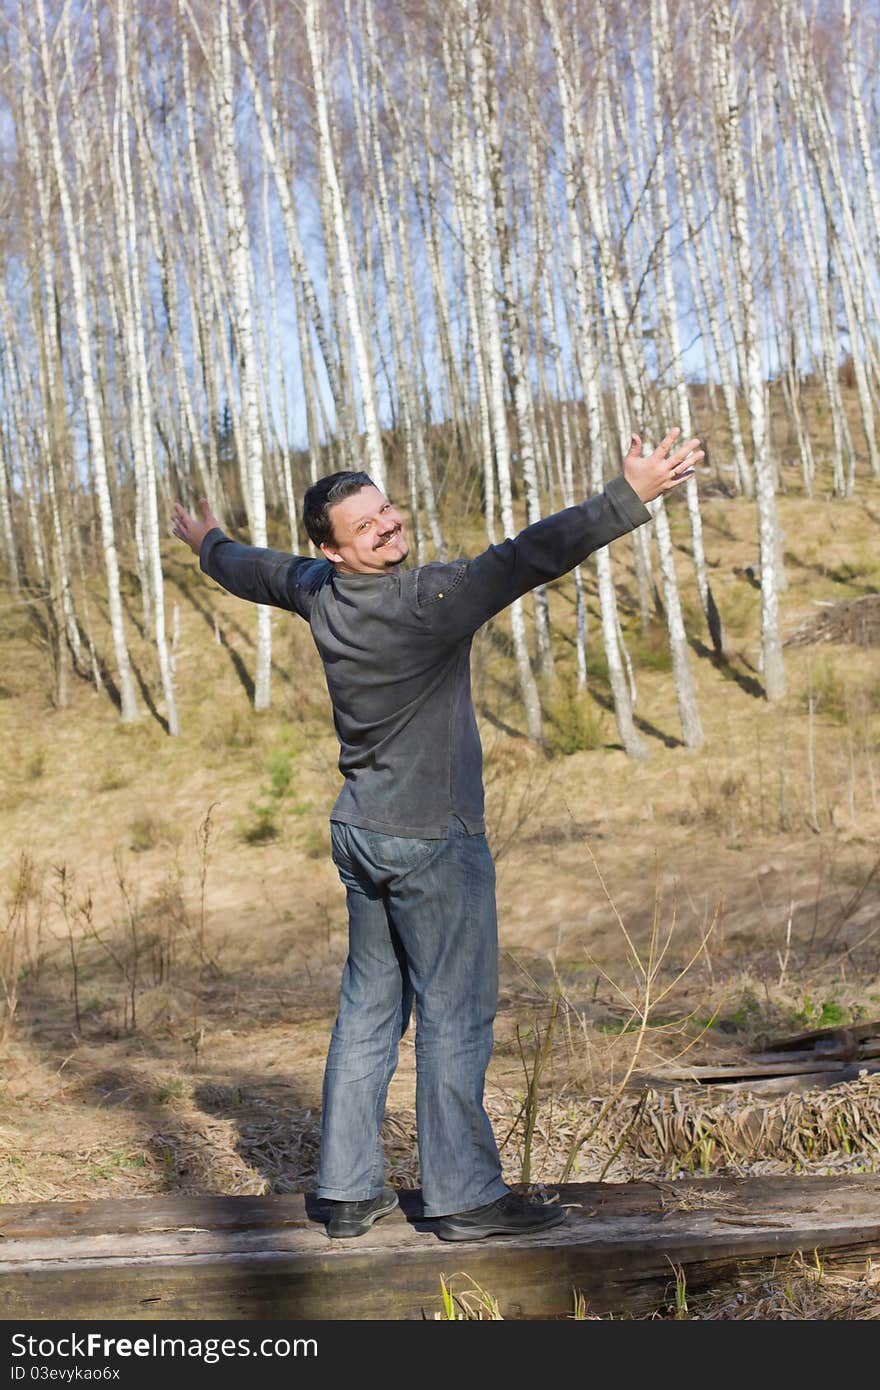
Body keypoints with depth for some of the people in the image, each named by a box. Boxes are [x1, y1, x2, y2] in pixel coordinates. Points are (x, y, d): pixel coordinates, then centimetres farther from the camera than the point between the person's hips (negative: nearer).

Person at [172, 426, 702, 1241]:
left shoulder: (319, 594, 1)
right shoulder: (426, 603, -23)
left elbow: (260, 572, 22)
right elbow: (527, 558, -32)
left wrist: (210, 547, 44)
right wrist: (629, 500, -34)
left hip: (359, 835, 8)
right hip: (433, 841, -8)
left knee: (368, 1007, 14)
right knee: (455, 1014, 1)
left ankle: (349, 1190, 20)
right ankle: (463, 1196, 8)